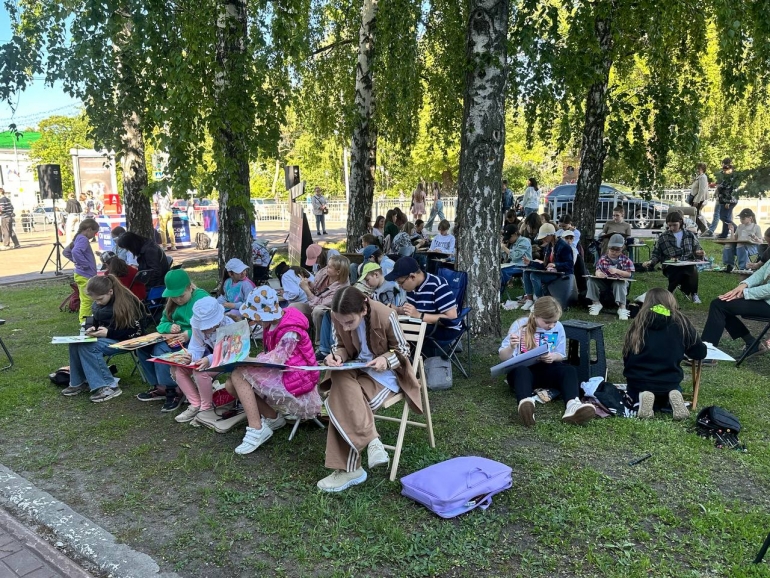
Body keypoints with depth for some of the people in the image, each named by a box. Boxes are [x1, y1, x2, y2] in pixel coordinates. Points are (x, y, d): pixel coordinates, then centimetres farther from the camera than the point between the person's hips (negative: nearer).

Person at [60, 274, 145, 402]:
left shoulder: (126, 302, -21)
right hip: (107, 337, 8)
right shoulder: (97, 304, 1)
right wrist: (91, 328, -9)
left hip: (125, 341, -8)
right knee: (75, 343, -15)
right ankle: (79, 382, 0)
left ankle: (108, 386, -23)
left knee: (88, 347, -28)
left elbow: (136, 331, -21)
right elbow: (93, 320, 16)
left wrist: (109, 333, -26)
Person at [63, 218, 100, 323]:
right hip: (85, 276, -10)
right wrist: (85, 263, -24)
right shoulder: (83, 239, -15)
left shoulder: (79, 238, 13)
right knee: (87, 302, -5)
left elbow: (66, 252, 26)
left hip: (83, 275, 10)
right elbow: (75, 252, -35)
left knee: (85, 301, 18)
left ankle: (84, 322, 26)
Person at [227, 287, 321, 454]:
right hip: (279, 375, 10)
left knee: (238, 375, -19)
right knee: (231, 384, 0)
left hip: (296, 382, -9)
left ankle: (257, 430, -15)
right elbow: (269, 354, 9)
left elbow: (276, 359, -25)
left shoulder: (291, 332, -22)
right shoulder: (272, 323, 5)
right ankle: (273, 418, 7)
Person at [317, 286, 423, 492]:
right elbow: (340, 346, 4)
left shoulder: (385, 315, -25)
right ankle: (372, 440, -26)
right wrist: (336, 355, -19)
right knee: (342, 388, -32)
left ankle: (348, 469, -20)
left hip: (383, 372, -4)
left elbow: (403, 349, -9)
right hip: (354, 368, 4)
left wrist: (386, 360, -29)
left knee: (344, 401, -27)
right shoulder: (337, 317, -13)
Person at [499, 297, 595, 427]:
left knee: (568, 370, -26)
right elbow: (503, 358, -9)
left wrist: (553, 357, -14)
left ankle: (573, 406, -54)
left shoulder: (558, 327, 0)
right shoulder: (520, 325, -9)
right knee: (521, 371, -38)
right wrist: (511, 347, -32)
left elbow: (561, 355, 11)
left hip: (545, 370, 3)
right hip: (520, 370, -3)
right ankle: (525, 405, -68)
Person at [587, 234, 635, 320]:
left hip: (619, 282, -2)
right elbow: (597, 270, -1)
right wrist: (598, 273, -28)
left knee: (620, 283, -38)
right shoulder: (603, 258, 5)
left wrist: (617, 271, -24)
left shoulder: (625, 260, 0)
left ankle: (622, 307, -39)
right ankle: (596, 303, -10)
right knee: (591, 280, -22)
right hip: (604, 282, 3)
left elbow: (629, 274, -7)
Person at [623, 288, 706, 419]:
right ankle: (671, 398, -1)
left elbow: (626, 354, 5)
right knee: (672, 391, 35)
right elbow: (700, 352, 6)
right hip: (669, 382, 0)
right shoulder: (680, 322, -2)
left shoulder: (639, 322, -1)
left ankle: (642, 398, -2)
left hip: (639, 381, 0)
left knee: (633, 390, 34)